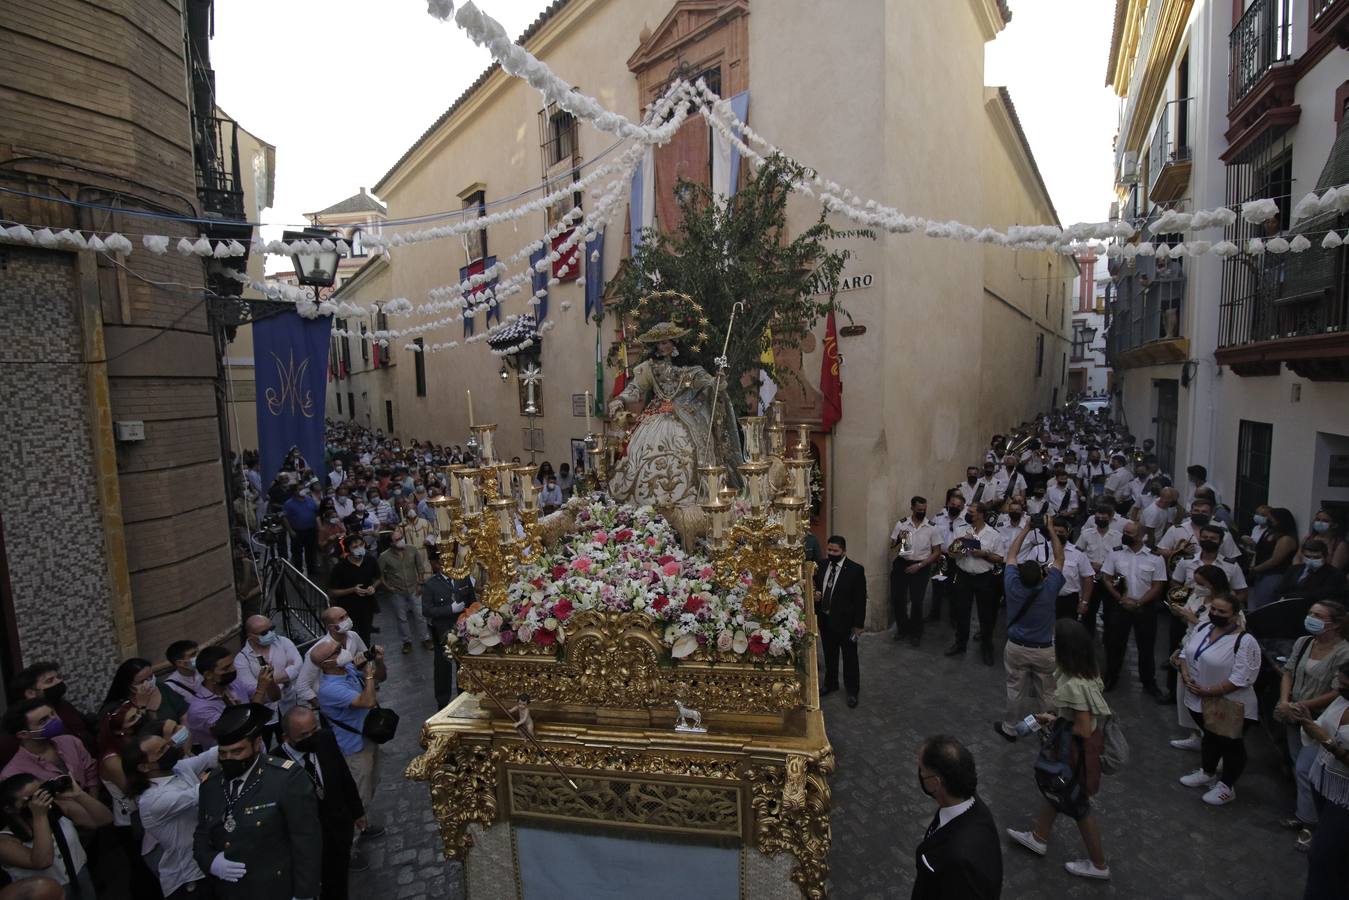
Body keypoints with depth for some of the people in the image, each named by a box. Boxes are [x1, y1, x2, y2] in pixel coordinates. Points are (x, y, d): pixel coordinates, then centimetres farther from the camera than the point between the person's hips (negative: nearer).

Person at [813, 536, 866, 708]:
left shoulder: (856, 570, -16)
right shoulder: (822, 566, -1)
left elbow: (860, 599, -12)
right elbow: (816, 585, 14)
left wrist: (858, 625, -11)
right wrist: (815, 593, -9)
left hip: (844, 621, -4)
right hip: (824, 619, 5)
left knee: (850, 657, 12)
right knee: (829, 655, 21)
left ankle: (852, 690, 29)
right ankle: (830, 684, 40)